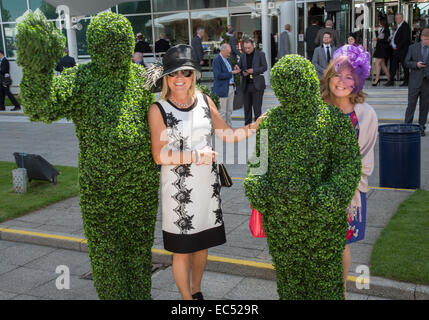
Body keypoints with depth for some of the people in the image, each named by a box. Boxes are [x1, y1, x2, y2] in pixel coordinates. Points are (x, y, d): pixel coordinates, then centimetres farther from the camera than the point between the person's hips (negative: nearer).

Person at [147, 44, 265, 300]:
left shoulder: (204, 101, 4)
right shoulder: (159, 110, -8)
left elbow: (229, 135, 7)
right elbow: (159, 156, -13)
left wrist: (258, 124, -5)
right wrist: (194, 156, -24)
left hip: (208, 185, 4)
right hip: (180, 190, -4)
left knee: (202, 243, 17)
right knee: (182, 249, 6)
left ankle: (197, 291, 39)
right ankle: (187, 298, 26)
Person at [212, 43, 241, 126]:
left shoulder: (226, 59, 15)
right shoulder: (216, 60, -12)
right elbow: (218, 76, -20)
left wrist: (235, 70, 2)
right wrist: (231, 73, -19)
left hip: (231, 87, 9)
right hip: (222, 89, -9)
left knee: (229, 111, 12)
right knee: (222, 112, -4)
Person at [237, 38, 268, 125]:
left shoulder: (260, 54, 2)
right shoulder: (243, 56, 13)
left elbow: (265, 67, -4)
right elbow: (239, 68, 13)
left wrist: (253, 70, -17)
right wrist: (242, 72, -9)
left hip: (257, 85, -4)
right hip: (246, 85, 4)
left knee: (257, 107, -7)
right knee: (247, 107, 7)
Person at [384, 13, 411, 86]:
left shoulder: (405, 26, -12)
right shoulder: (398, 26, 16)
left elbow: (405, 39, -18)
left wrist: (397, 47, -15)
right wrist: (394, 45, 5)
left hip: (403, 50, -9)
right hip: (397, 50, 9)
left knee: (404, 65, -2)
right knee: (393, 65, 6)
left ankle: (406, 82, 6)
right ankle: (391, 81, 9)